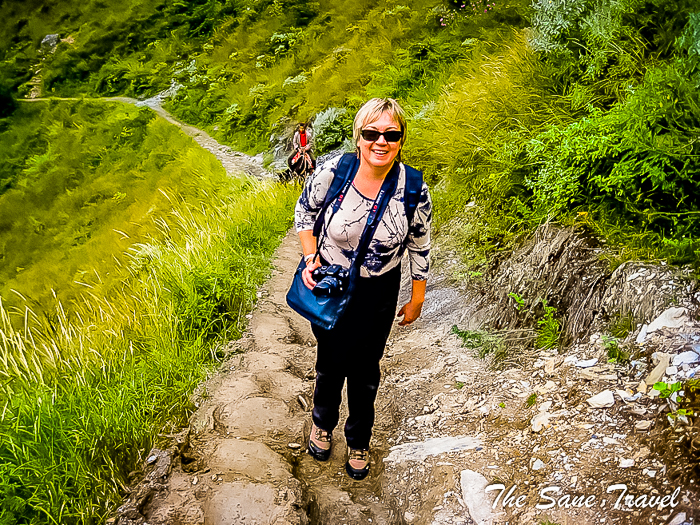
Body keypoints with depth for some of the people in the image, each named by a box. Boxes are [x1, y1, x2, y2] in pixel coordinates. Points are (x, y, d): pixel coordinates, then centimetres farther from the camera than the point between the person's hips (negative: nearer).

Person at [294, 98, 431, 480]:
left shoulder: (414, 190, -18)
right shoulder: (330, 173, -20)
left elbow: (420, 247, -3)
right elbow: (304, 213, 1)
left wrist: (417, 299, 4)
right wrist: (310, 257, -12)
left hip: (378, 294, 0)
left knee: (365, 371, 16)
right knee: (330, 364, 18)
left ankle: (359, 441, 46)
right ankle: (322, 424, 53)